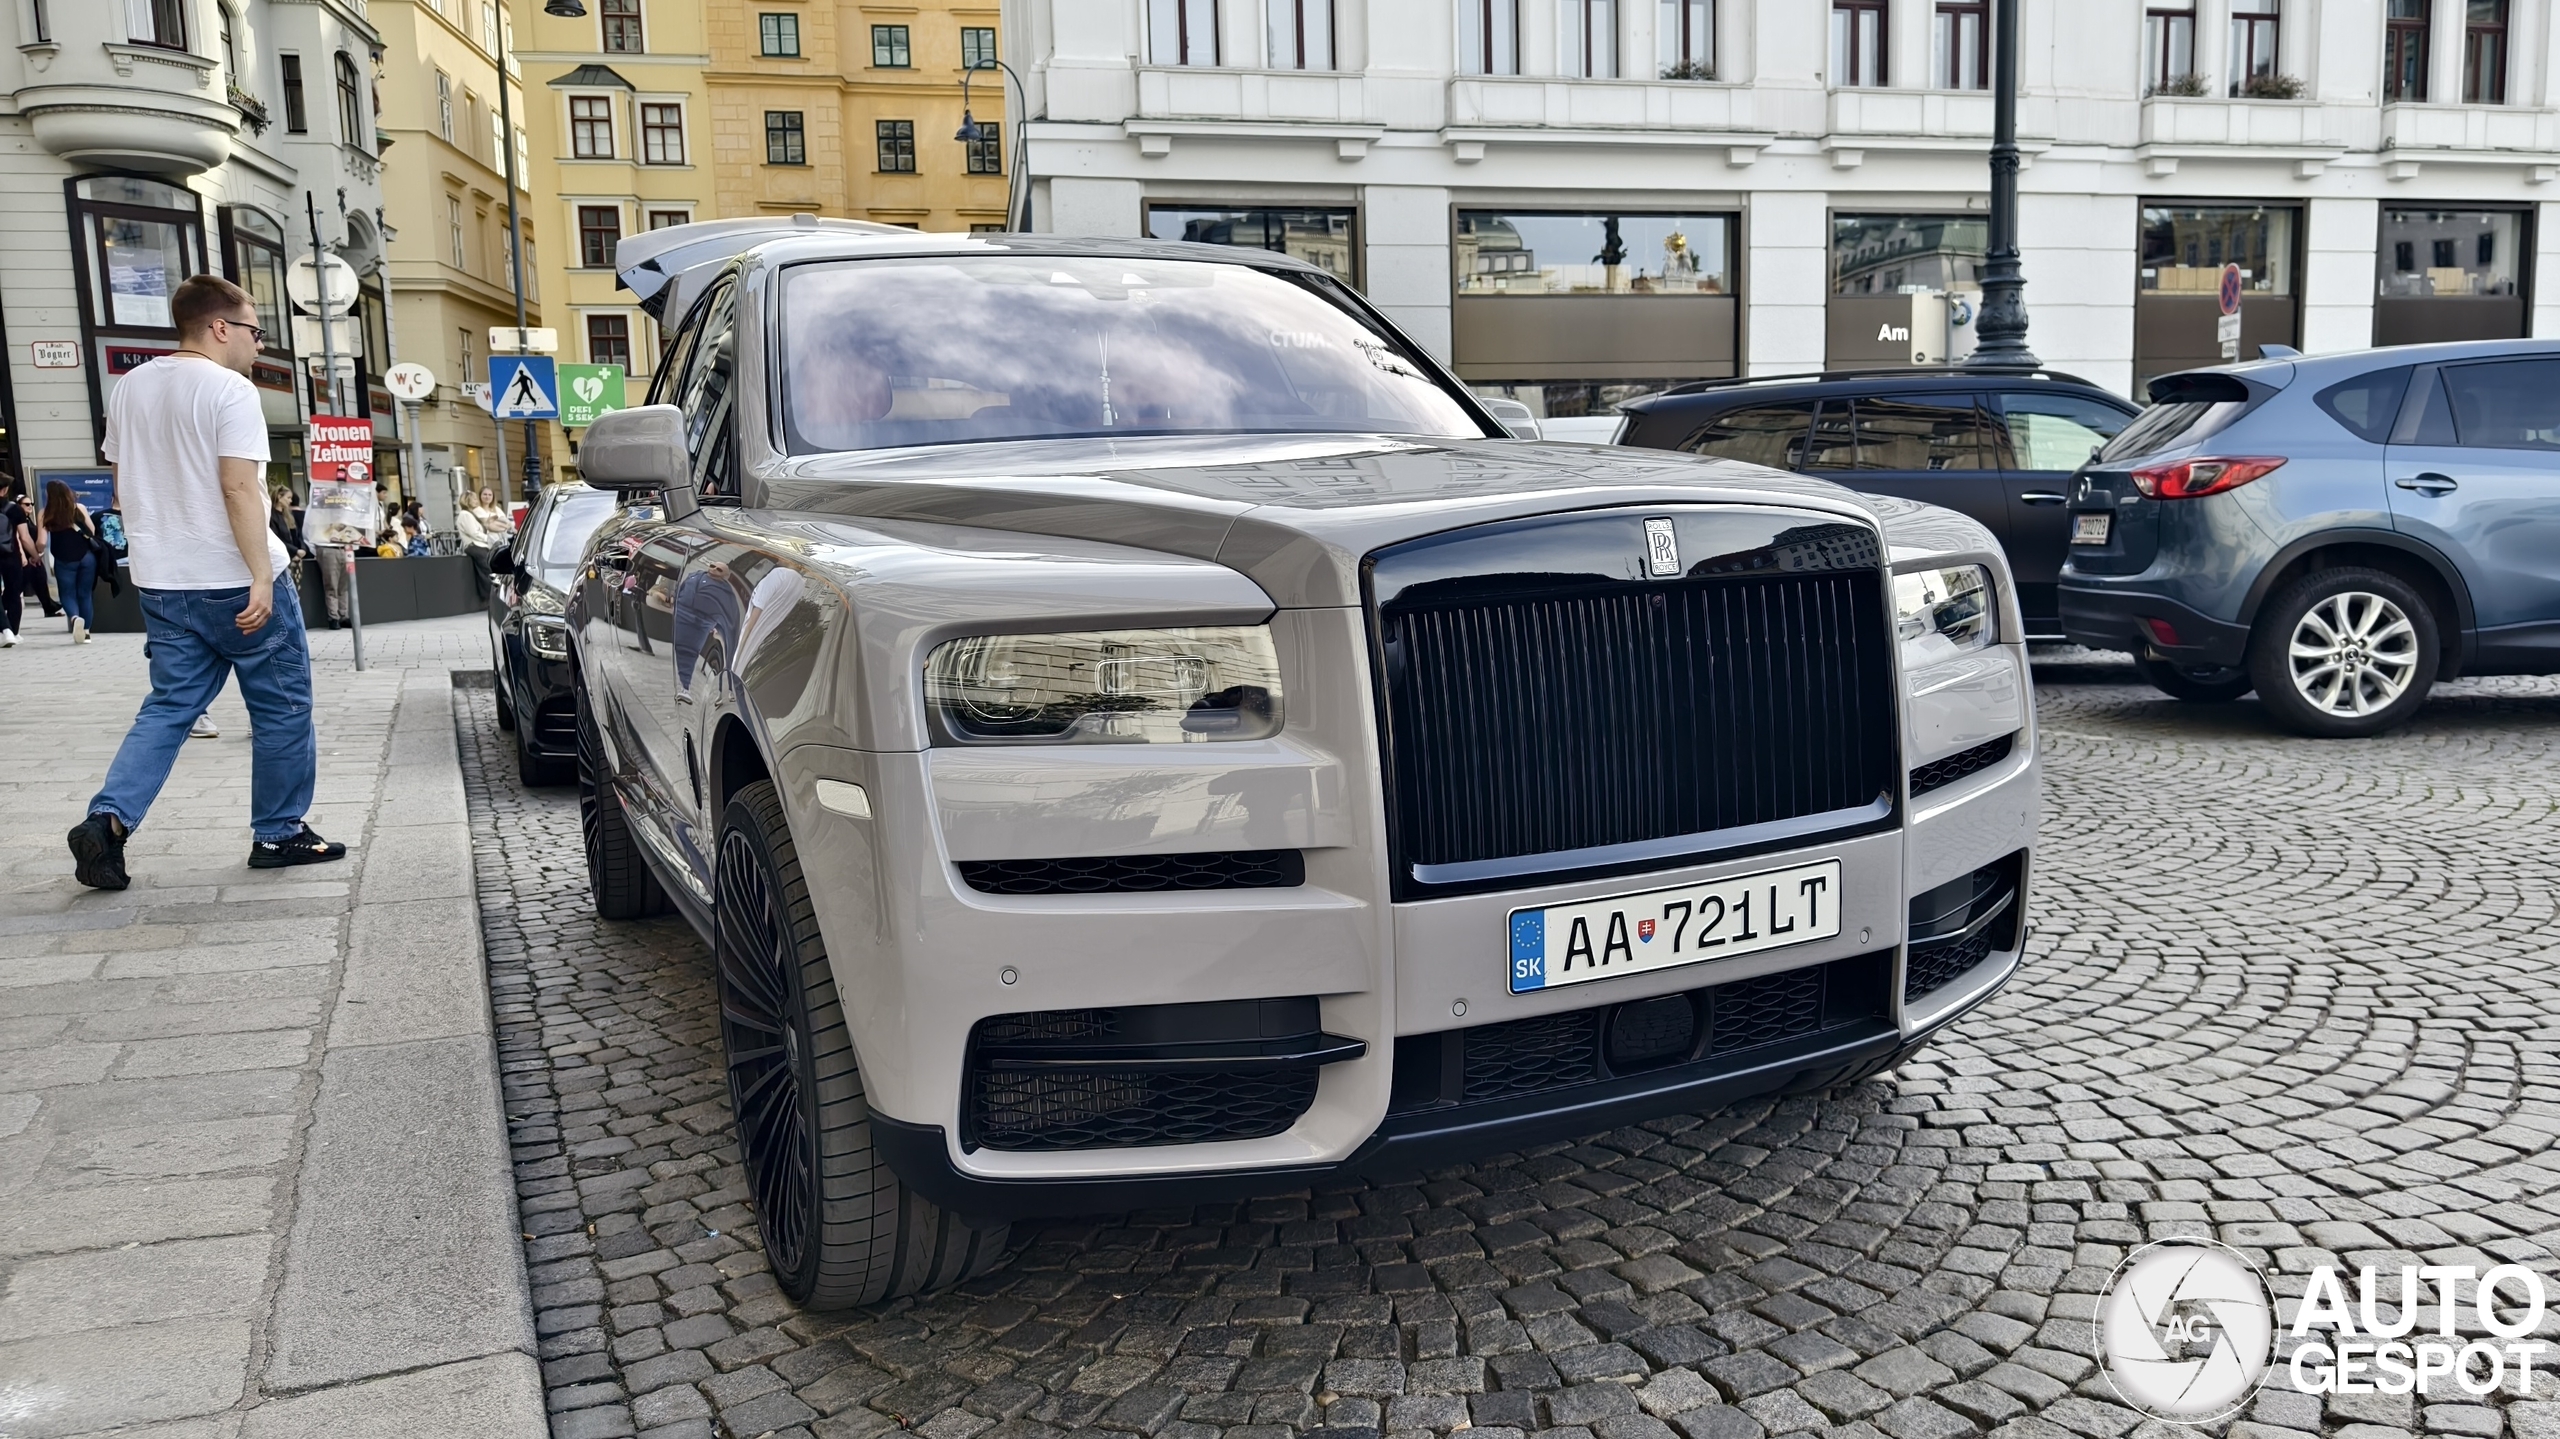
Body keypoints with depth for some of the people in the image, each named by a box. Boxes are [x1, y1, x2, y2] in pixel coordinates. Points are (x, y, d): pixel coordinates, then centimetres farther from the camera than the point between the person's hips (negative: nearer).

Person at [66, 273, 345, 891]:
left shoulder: (129, 388, 12)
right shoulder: (230, 390, -12)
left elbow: (124, 486, 18)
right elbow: (239, 488, -20)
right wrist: (261, 577, -21)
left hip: (162, 584, 7)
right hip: (234, 582, -7)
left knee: (169, 706, 11)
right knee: (282, 707, 6)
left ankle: (108, 820, -5)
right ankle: (279, 834, 12)